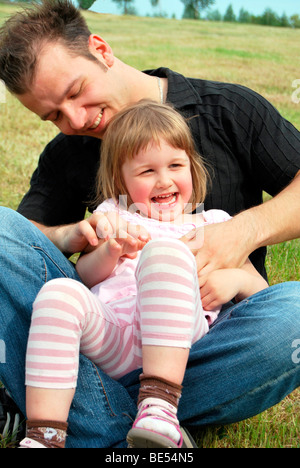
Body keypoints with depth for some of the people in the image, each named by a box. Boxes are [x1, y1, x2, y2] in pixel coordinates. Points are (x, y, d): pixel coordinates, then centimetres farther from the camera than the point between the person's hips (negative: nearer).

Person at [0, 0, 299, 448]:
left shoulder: (230, 109, 4)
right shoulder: (65, 155, 13)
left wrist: (248, 228, -16)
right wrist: (69, 235, -14)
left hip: (206, 334, -1)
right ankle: (111, 433, -31)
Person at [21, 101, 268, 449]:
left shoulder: (212, 224, 27)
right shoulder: (114, 215, 28)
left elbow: (261, 289, 25)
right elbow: (84, 276, 17)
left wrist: (237, 279, 1)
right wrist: (110, 252, -5)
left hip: (175, 337, -1)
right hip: (108, 336, 2)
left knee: (165, 249, -30)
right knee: (58, 292, -30)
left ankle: (159, 404, -41)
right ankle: (44, 435, -32)